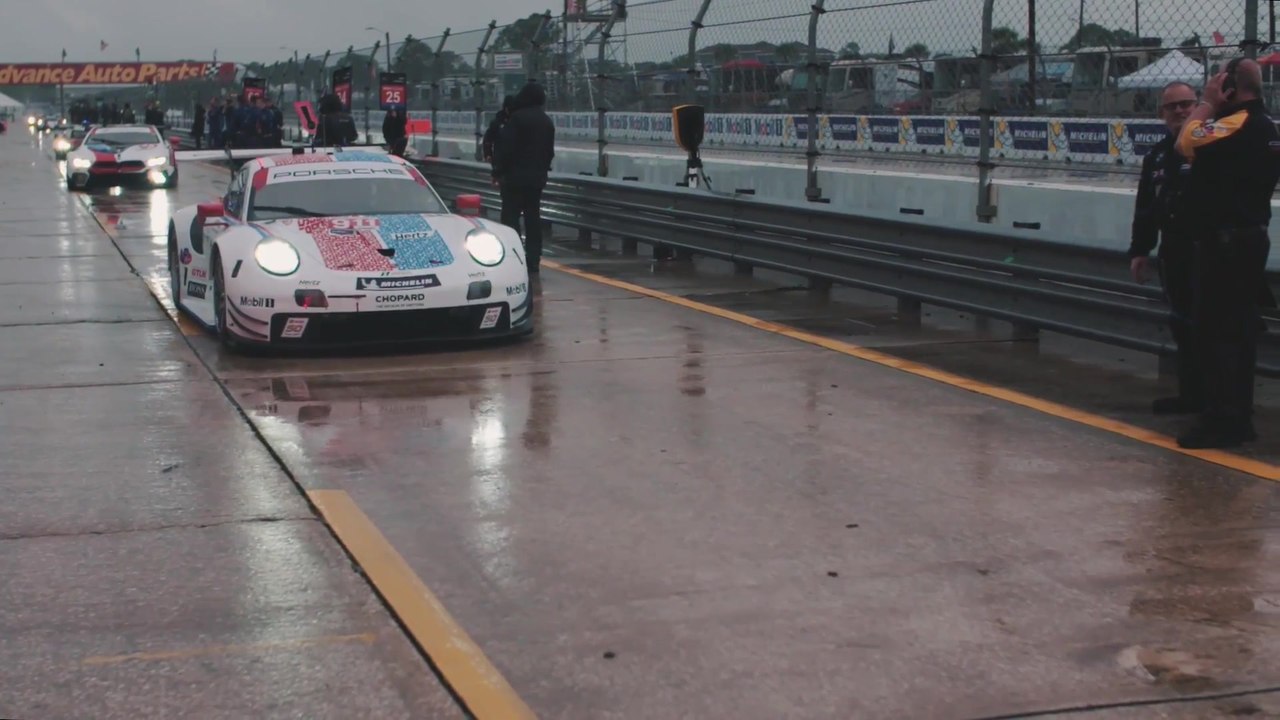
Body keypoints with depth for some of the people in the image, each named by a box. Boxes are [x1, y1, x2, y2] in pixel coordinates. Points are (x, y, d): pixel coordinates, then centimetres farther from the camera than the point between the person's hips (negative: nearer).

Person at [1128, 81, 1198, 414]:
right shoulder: (1158, 155, 14)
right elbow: (1145, 208, 17)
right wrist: (1139, 250, 14)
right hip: (1173, 252, 7)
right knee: (1182, 325, 12)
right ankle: (1192, 393, 22)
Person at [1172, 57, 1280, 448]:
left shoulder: (1239, 123, -18)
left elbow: (1186, 143, -21)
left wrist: (1207, 103, -9)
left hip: (1225, 242, -10)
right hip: (1248, 237, 10)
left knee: (1215, 331, -7)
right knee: (1237, 331, 14)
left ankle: (1222, 420, -6)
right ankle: (1238, 418, 20)